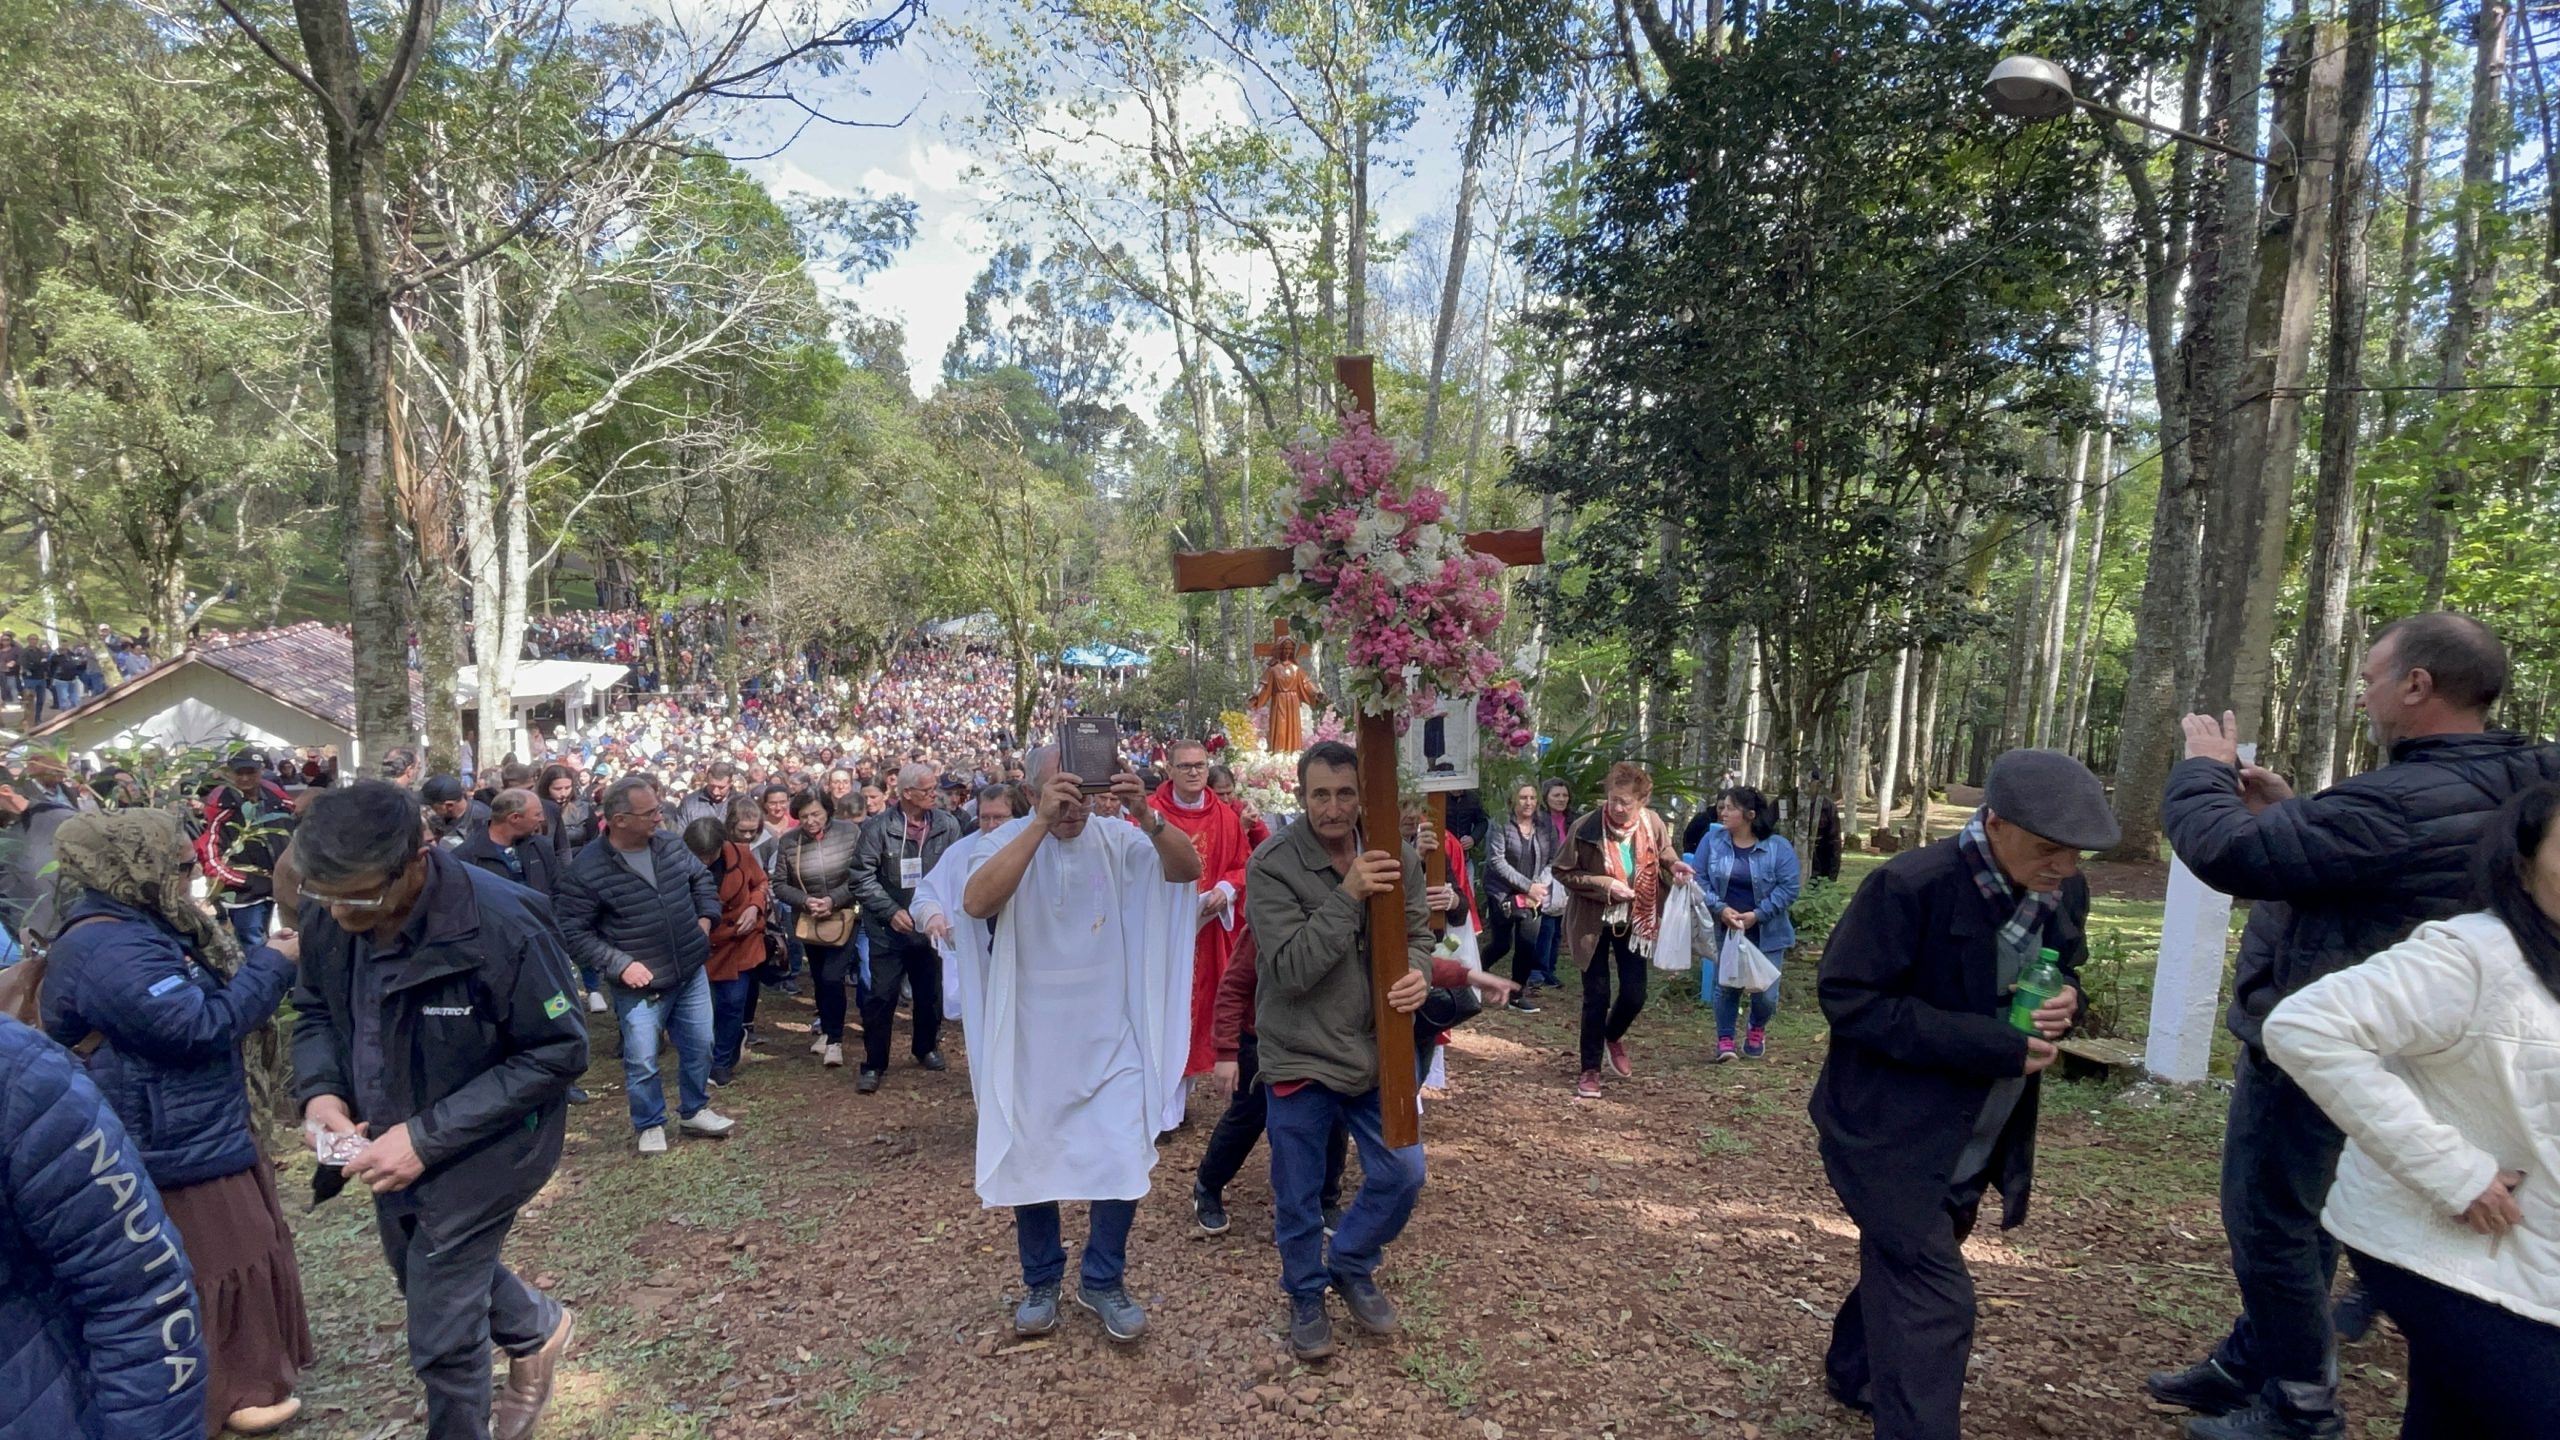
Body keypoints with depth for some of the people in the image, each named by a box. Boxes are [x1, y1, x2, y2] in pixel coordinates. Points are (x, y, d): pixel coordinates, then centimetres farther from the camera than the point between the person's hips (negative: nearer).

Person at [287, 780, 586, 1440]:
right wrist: (319, 1090, -14)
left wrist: (430, 1137, -27)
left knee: (441, 1331, 4)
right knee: (424, 1275, 28)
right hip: (392, 1141, 7)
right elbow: (315, 1011, 6)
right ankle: (537, 1327, 56)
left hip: (482, 1145, -7)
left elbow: (557, 1052, -24)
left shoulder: (502, 925, -32)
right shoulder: (327, 915, -13)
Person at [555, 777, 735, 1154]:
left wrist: (706, 917, 1)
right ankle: (650, 1125, 29)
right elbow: (573, 930, -14)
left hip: (691, 972, 5)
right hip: (641, 985, -5)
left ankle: (694, 1111, 36)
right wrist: (620, 964, -20)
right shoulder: (586, 870, -17)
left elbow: (702, 879, 16)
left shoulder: (671, 845, -2)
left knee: (699, 1046, 15)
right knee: (642, 1061, 5)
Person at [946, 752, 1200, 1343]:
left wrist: (1148, 817, -40)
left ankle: (1102, 1281, 26)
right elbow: (976, 902, -32)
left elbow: (1188, 867, -21)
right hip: (1030, 1042, 0)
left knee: (1123, 1162, 4)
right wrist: (1041, 822, -40)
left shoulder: (1117, 841, -7)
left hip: (1110, 1040, 1)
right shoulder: (1008, 841, -11)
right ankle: (1041, 1282, 35)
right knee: (1028, 1162, 14)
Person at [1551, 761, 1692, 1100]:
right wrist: (1604, 885, -23)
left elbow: (1664, 854, 10)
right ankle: (1591, 1070, 18)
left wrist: (1673, 865, -13)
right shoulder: (1586, 827, -20)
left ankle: (1613, 1038, 41)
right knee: (1596, 996, 2)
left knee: (1634, 995, 7)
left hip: (1634, 922, 3)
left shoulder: (1653, 823, -9)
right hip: (1594, 923, -3)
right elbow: (1562, 872, -11)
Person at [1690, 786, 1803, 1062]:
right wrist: (1720, 908, -18)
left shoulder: (1778, 847, -8)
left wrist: (1757, 915, -18)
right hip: (1725, 930, 1)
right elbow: (1698, 879, -4)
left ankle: (1757, 1031, 32)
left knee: (1766, 992, 3)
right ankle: (1725, 1039, 20)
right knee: (1726, 986, 3)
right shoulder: (1712, 841, -3)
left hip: (1766, 933, -1)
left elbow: (1790, 887, -11)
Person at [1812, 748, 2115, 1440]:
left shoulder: (2064, 894, -3)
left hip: (1976, 1142, 8)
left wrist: (2064, 1002, -13)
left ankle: (1854, 1374, 47)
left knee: (1902, 1268, 24)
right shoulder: (1911, 885, -26)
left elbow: (2059, 976, 13)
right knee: (1935, 1297, -9)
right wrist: (1990, 1044, -27)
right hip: (1891, 1132, -7)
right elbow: (1847, 998, -24)